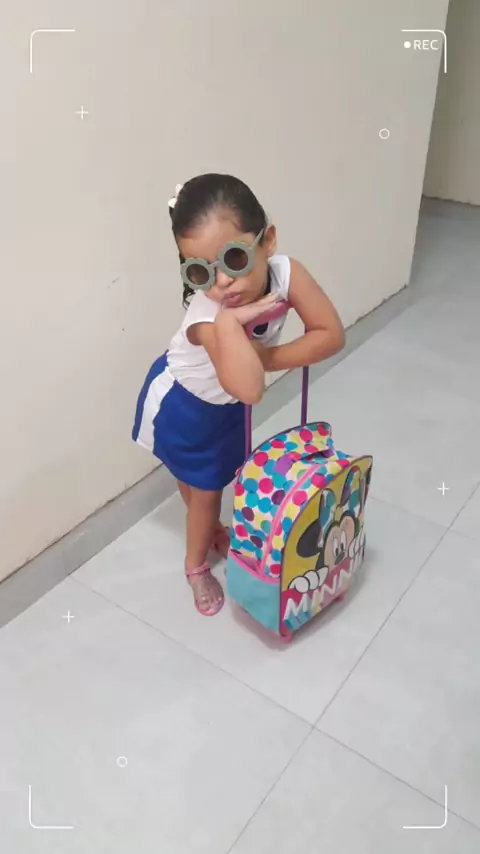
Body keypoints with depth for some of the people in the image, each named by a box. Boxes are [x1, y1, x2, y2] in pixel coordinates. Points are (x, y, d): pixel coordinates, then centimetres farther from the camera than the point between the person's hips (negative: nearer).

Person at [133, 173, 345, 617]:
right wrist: (229, 320, -55)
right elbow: (250, 389, -56)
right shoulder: (207, 314, -44)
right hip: (180, 406, -4)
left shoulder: (284, 271, -30)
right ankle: (197, 565, 41)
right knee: (203, 488, 13)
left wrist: (266, 358, -35)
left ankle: (212, 531, 56)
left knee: (217, 476, 24)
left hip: (223, 402, 5)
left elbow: (331, 334, -28)